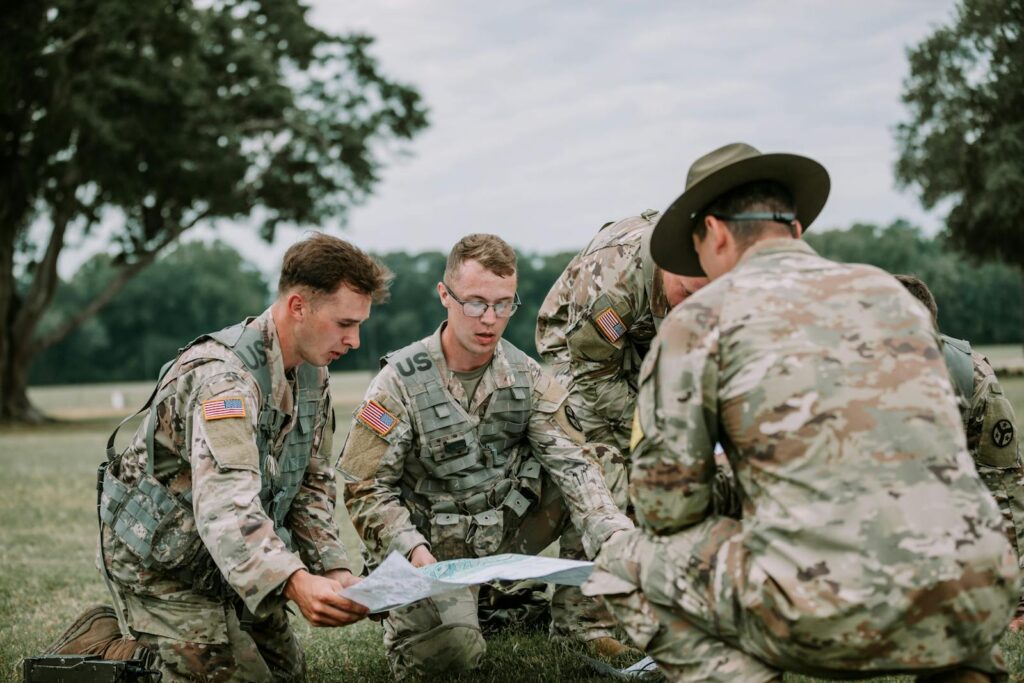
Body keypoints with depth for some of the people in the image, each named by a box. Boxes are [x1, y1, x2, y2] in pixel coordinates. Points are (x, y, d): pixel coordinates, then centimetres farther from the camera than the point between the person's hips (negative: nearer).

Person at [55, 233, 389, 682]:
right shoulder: (223, 375, -29)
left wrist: (335, 570, -10)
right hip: (164, 566, -8)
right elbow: (225, 505, -42)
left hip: (232, 563, 9)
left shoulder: (312, 375, 0)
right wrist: (295, 584, -55)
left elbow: (312, 485, 5)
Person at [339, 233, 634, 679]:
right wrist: (413, 550, -28)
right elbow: (366, 489, -12)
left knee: (587, 487, -15)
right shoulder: (400, 382, -13)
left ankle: (581, 623, -1)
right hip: (434, 547, -4)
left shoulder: (527, 378, -2)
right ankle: (406, 608, 12)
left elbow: (572, 462, -13)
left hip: (507, 531, 4)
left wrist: (616, 539, -29)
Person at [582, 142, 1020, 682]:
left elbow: (666, 506, 1)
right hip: (978, 604, 5)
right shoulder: (889, 290, 18)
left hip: (831, 616, -5)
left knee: (623, 566, 16)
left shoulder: (701, 317, 3)